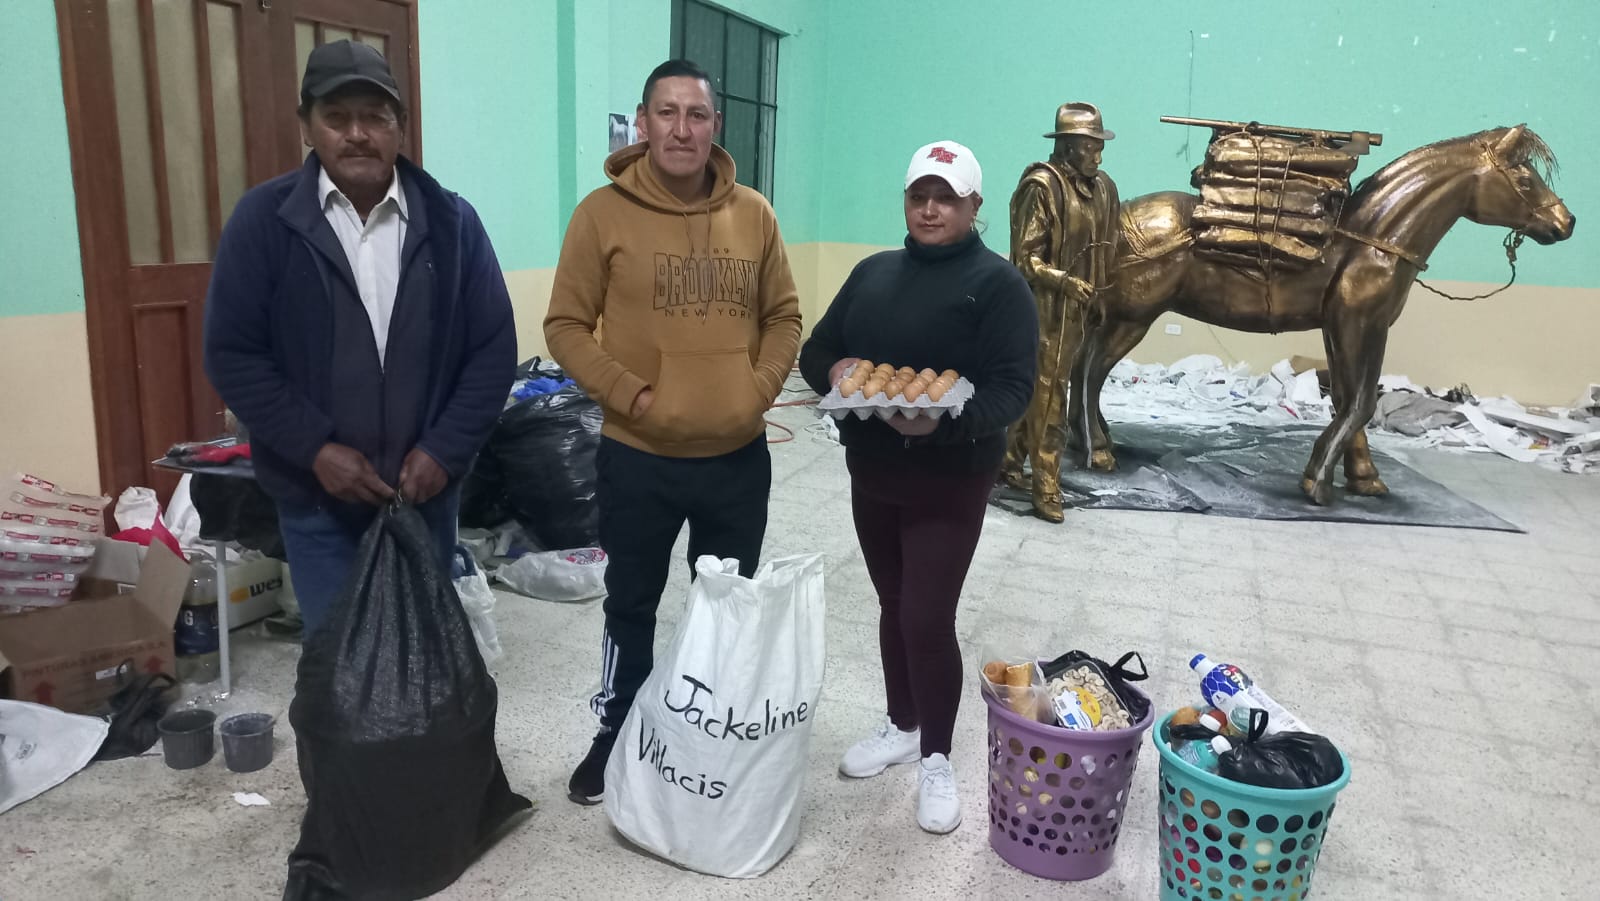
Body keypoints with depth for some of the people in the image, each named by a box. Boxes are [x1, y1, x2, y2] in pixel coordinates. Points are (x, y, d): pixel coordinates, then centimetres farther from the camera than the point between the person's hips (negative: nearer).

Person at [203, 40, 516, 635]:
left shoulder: (450, 220, -1)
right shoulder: (264, 218, -5)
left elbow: (494, 348, -1)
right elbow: (231, 354, -5)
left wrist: (443, 451, -10)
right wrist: (315, 450, -13)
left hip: (426, 489, 2)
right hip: (316, 496, -1)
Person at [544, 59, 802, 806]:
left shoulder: (754, 215, 1)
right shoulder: (603, 213, -8)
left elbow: (783, 316, 9)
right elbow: (566, 326, -6)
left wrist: (760, 387, -6)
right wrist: (633, 396, -15)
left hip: (738, 456, 3)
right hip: (637, 457, -2)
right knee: (631, 605, 15)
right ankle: (616, 736, 36)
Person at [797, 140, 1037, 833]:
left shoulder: (997, 282, -9)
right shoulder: (874, 272, 9)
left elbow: (1012, 388, -17)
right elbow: (816, 349, 11)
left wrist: (944, 423, -35)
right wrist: (834, 371, -13)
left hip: (949, 482, -5)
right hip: (871, 472, 6)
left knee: (927, 619, -4)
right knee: (893, 605, 17)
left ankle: (936, 758, 18)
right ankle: (902, 727, 36)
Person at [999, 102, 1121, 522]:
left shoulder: (1101, 186, 9)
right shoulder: (1042, 185, -13)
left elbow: (1107, 245, 20)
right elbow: (1025, 258, -16)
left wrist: (1102, 293, 16)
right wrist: (1065, 282, -28)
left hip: (1077, 307, 7)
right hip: (1045, 307, -7)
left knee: (1036, 389, 16)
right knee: (1048, 396, -3)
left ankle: (1010, 462, 30)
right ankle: (1046, 490, 5)